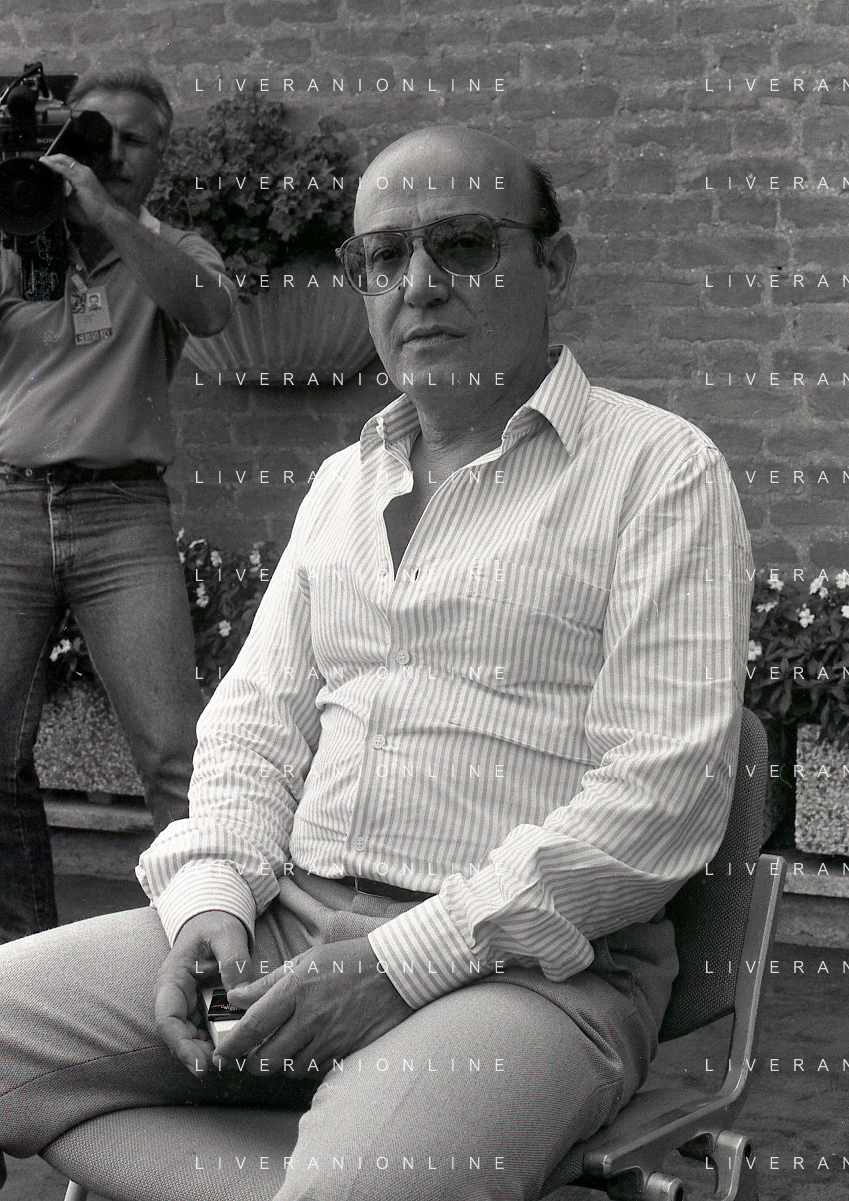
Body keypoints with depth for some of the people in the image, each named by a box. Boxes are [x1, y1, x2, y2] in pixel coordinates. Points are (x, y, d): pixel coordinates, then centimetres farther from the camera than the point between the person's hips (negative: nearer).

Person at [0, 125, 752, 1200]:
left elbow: (662, 795, -11)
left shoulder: (660, 470, -1)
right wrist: (212, 895, -2)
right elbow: (255, 716, 19)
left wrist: (402, 961, -15)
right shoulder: (342, 481, 21)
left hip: (528, 962, -6)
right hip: (285, 924, 6)